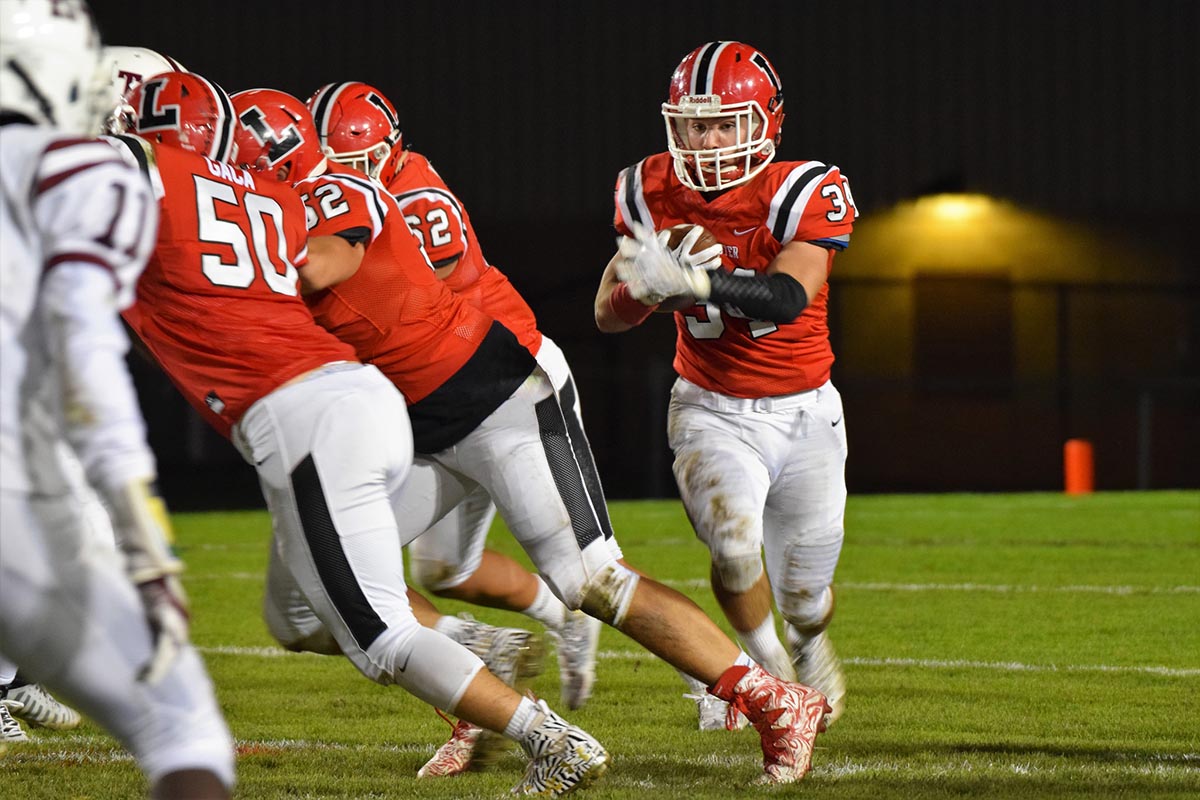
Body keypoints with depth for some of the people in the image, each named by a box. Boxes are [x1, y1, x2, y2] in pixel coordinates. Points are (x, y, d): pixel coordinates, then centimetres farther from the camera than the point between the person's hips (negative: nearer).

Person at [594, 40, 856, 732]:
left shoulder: (805, 194, -20)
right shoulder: (654, 194, -9)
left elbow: (789, 298, -36)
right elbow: (609, 316, -3)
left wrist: (690, 281, -51)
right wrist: (643, 284, -27)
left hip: (804, 414, -1)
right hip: (712, 412, 1)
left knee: (803, 595, 9)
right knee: (734, 540, -27)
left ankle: (809, 645, 49)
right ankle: (769, 669, 3)